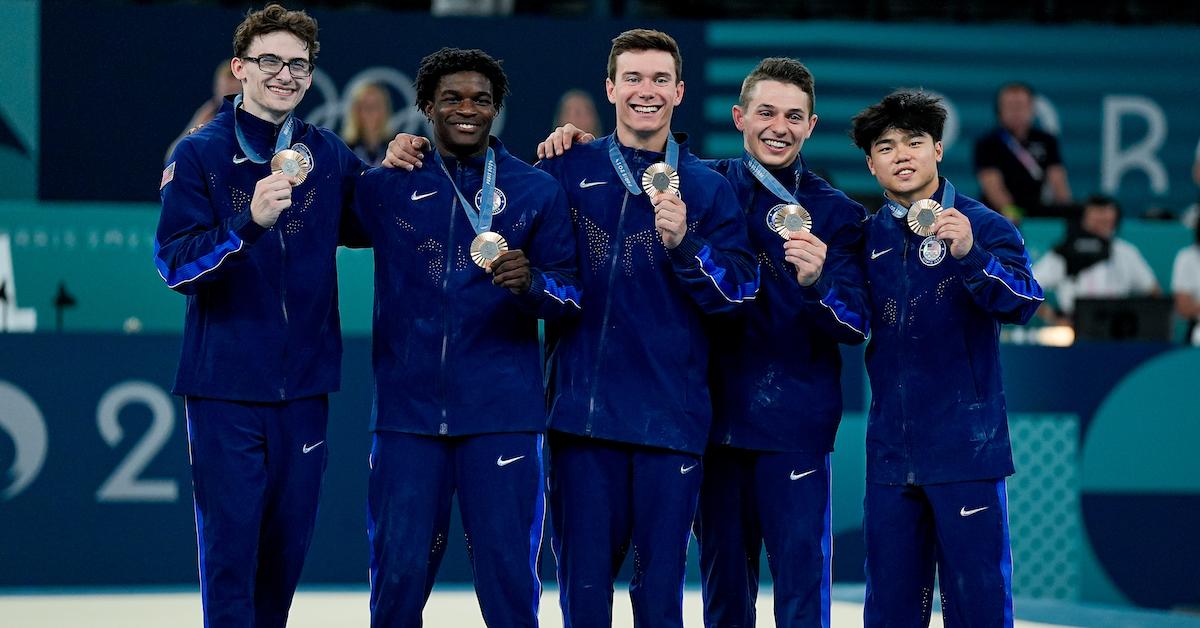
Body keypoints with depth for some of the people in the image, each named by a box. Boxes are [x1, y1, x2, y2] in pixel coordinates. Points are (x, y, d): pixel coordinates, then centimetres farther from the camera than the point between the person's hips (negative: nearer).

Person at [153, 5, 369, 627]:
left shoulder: (329, 155, 7)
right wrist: (250, 222, -29)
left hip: (304, 387, 4)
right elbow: (175, 264, -13)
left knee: (286, 550, 9)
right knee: (229, 550, -5)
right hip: (225, 388, -4)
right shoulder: (200, 155, -4)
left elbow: (361, 227, 23)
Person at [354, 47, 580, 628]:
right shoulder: (385, 186, 9)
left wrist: (531, 282, -16)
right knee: (398, 574, -2)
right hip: (408, 407, 1)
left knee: (507, 574, -5)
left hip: (501, 411, -1)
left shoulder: (536, 190, 7)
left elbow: (573, 294, 3)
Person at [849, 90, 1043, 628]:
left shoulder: (981, 225, -3)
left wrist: (969, 256, -35)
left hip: (965, 444, -5)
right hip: (891, 451, 5)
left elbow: (1023, 302, -18)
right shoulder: (868, 237, 11)